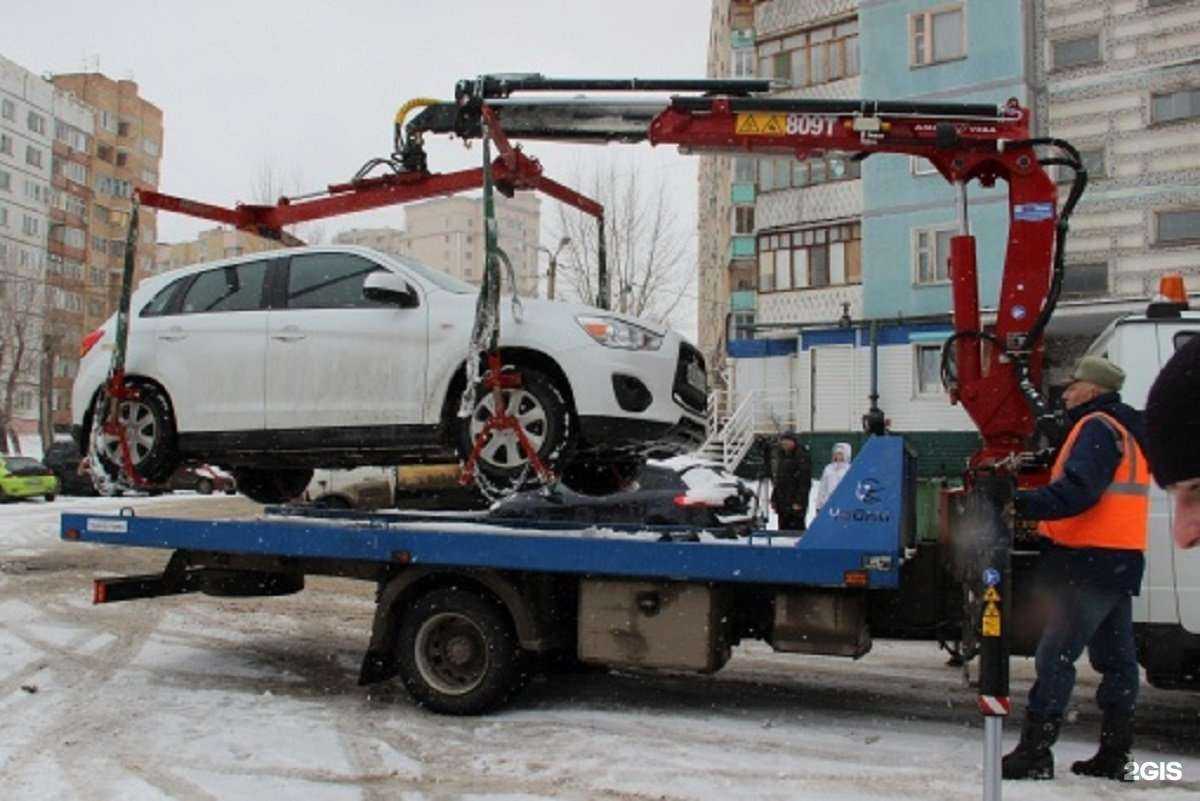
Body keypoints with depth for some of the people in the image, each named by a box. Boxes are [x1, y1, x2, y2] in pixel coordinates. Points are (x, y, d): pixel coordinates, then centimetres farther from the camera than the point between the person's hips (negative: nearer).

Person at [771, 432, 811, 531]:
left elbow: (804, 482, -15)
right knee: (783, 528, 11)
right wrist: (774, 499, 18)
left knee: (796, 529, -10)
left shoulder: (803, 457, -9)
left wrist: (799, 501, -20)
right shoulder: (782, 457, 17)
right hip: (782, 503, 8)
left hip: (795, 504, -8)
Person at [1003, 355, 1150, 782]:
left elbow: (1078, 490, -26)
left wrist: (1020, 504, -33)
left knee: (1055, 656, -8)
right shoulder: (1127, 430, 20)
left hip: (1091, 559, -10)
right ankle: (1114, 755, 21)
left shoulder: (1098, 427, -12)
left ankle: (1033, 752, -7)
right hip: (1122, 559, 10)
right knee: (1116, 659, 13)